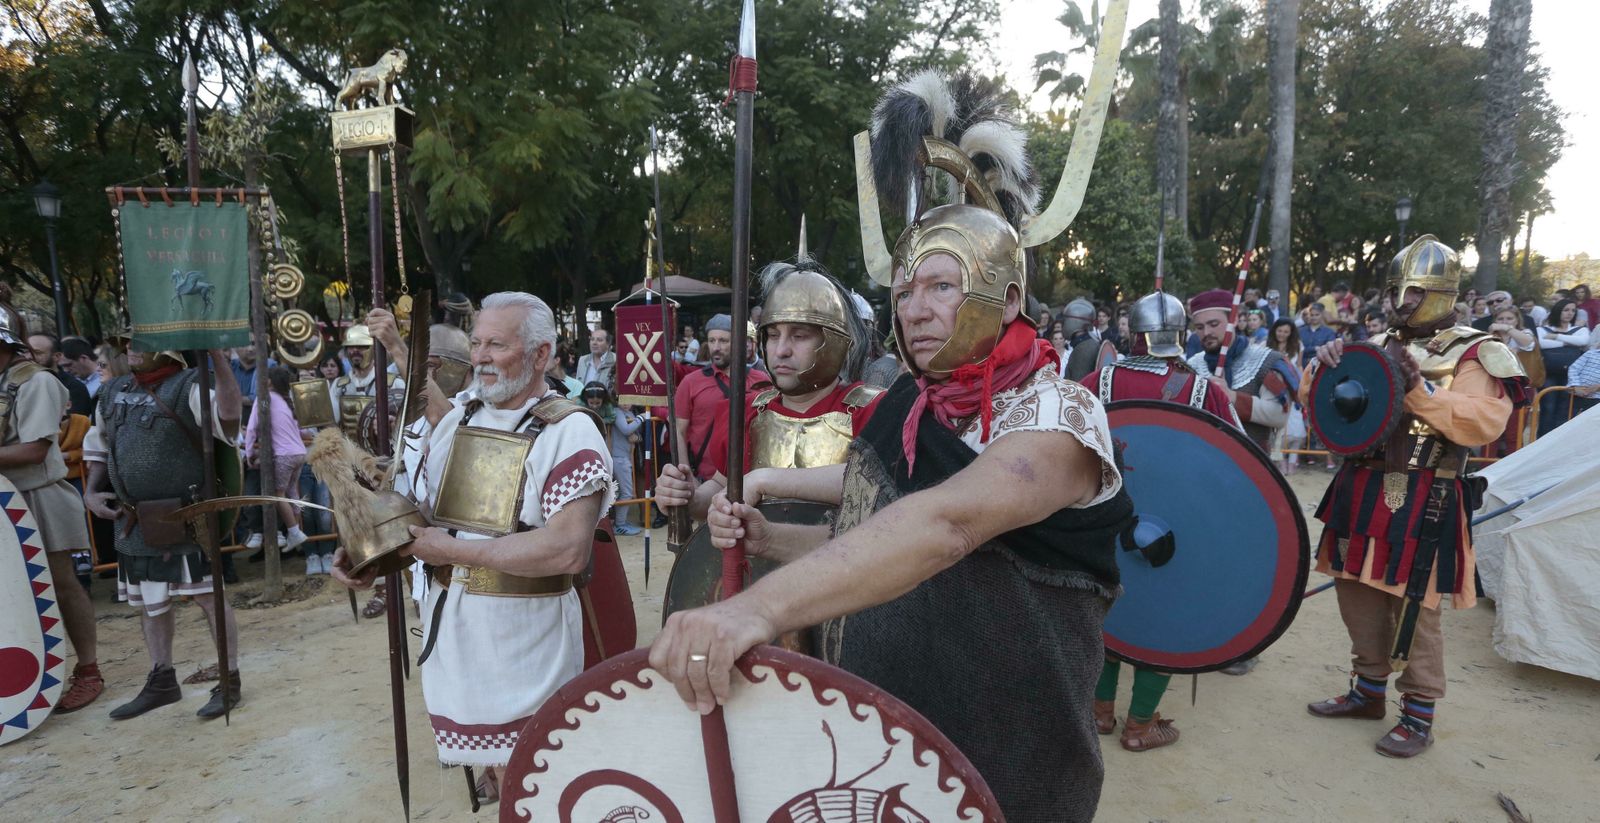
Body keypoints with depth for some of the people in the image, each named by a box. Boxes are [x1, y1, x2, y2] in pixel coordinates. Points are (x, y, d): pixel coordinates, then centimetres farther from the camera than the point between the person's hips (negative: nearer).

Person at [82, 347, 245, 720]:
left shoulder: (187, 388, -12)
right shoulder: (112, 393, 10)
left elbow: (229, 415, -32)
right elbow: (98, 447, 23)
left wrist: (218, 357, -37)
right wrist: (92, 493, 9)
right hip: (132, 520, 8)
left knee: (208, 596, -1)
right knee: (148, 603, 17)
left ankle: (229, 681, 10)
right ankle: (162, 682, 32)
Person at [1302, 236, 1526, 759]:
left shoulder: (1474, 354, -4)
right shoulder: (1378, 347, 13)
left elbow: (1483, 424, -17)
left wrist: (1420, 388, -24)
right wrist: (1323, 367, -7)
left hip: (1423, 502, -6)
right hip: (1361, 491, 6)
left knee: (1414, 611, 0)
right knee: (1358, 595, 14)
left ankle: (1418, 717, 16)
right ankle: (1367, 690, 31)